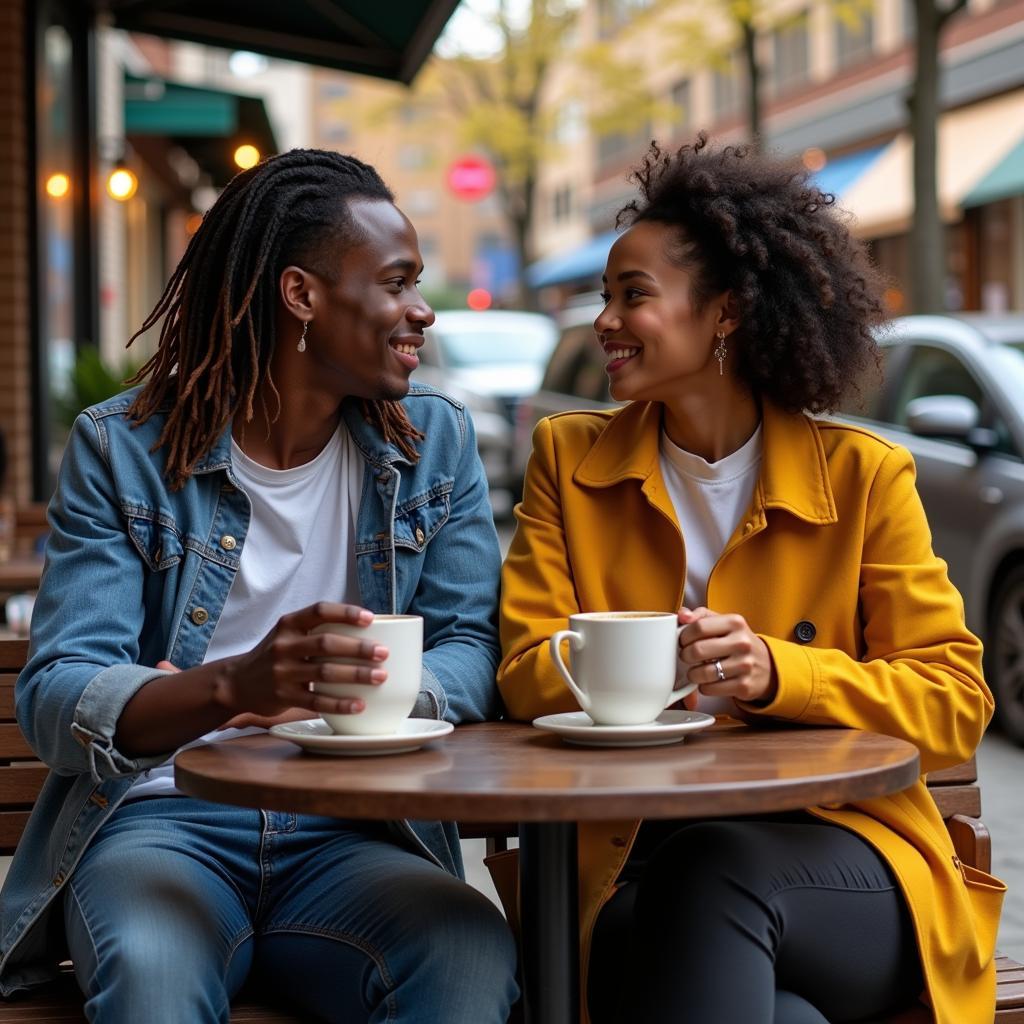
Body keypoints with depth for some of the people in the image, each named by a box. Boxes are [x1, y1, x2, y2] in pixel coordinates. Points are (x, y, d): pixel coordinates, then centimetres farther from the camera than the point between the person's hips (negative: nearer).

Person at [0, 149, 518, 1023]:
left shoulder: (435, 443, 10)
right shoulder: (121, 448, -1)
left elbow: (471, 654, 0)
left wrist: (355, 692, -23)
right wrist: (232, 685, -32)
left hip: (353, 835, 3)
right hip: (161, 821, -2)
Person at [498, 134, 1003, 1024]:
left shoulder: (863, 477, 5)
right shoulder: (570, 460, 12)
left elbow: (955, 706, -1)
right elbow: (527, 672, 3)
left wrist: (776, 672, -18)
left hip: (839, 860, 1)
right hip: (635, 867, 0)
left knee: (715, 865, -36)